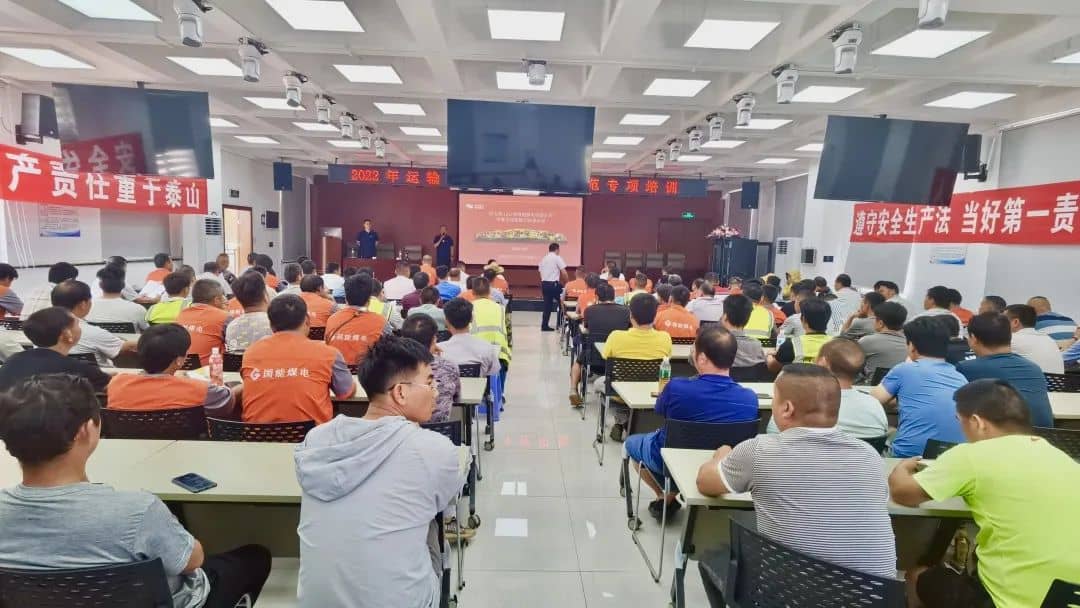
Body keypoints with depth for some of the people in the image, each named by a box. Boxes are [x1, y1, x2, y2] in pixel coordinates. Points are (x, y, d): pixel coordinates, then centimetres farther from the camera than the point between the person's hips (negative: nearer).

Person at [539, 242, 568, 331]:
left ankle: (544, 325, 11)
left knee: (547, 304, 11)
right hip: (553, 284, -6)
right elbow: (564, 272, -10)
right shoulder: (557, 258, -4)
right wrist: (567, 282, 3)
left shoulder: (543, 259, 15)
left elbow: (541, 273, 14)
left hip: (544, 284, 6)